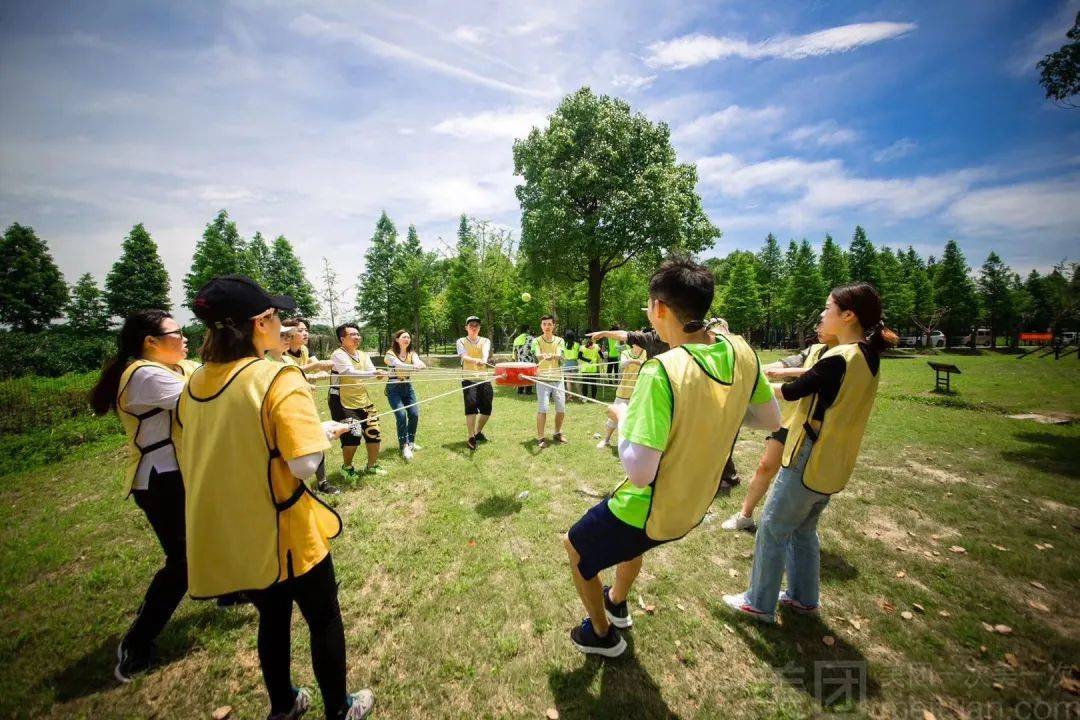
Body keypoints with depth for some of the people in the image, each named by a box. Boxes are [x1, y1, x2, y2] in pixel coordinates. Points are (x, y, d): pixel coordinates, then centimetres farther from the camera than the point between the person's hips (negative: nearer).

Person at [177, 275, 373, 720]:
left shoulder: (194, 385, -1)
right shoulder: (278, 378, -24)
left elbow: (192, 460, 9)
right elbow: (305, 464, -27)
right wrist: (324, 431, -8)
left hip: (228, 537, 7)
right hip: (282, 536, -6)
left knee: (272, 617, 29)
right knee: (324, 620, 18)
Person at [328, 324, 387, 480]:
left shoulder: (363, 355, 8)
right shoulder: (338, 355, -14)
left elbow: (372, 373, -6)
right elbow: (351, 373, -30)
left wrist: (380, 374, -30)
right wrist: (374, 373, -42)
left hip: (363, 401, 7)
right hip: (343, 402, -7)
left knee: (374, 432, 6)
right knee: (352, 436, -9)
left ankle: (371, 466, 27)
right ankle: (347, 468, 19)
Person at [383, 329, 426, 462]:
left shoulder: (412, 354, 6)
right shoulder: (390, 354, -8)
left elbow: (417, 362, -17)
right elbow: (398, 365, -29)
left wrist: (420, 364, -44)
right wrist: (414, 366, -48)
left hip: (408, 387, 4)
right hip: (394, 388, -4)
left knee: (414, 414, -5)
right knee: (401, 415, -17)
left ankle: (410, 442, 16)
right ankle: (404, 446, -8)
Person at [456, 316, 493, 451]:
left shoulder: (485, 341, 10)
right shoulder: (461, 341, 5)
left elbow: (485, 353, -14)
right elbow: (464, 356, -15)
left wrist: (484, 360, -39)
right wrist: (475, 360, -38)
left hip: (484, 379, 3)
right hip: (468, 379, -3)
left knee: (486, 409, 6)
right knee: (471, 406, -14)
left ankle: (478, 432, 30)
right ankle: (471, 437, -1)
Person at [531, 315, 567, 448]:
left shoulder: (559, 340, 6)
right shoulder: (537, 341, 0)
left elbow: (559, 356, -14)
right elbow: (538, 355, -20)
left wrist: (552, 356, -39)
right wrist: (543, 356, -46)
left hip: (557, 379, 3)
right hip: (543, 379, -3)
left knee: (561, 409, 8)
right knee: (542, 409, -7)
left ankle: (557, 433, 29)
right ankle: (540, 438, 4)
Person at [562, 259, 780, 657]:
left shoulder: (662, 371, -34)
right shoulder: (741, 352, -12)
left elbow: (639, 472, -32)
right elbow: (771, 419, 4)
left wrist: (623, 418, -15)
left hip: (648, 511, -7)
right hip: (695, 506, 7)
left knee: (575, 547, 22)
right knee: (631, 542, 38)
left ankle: (603, 634, 44)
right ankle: (617, 603, 62)